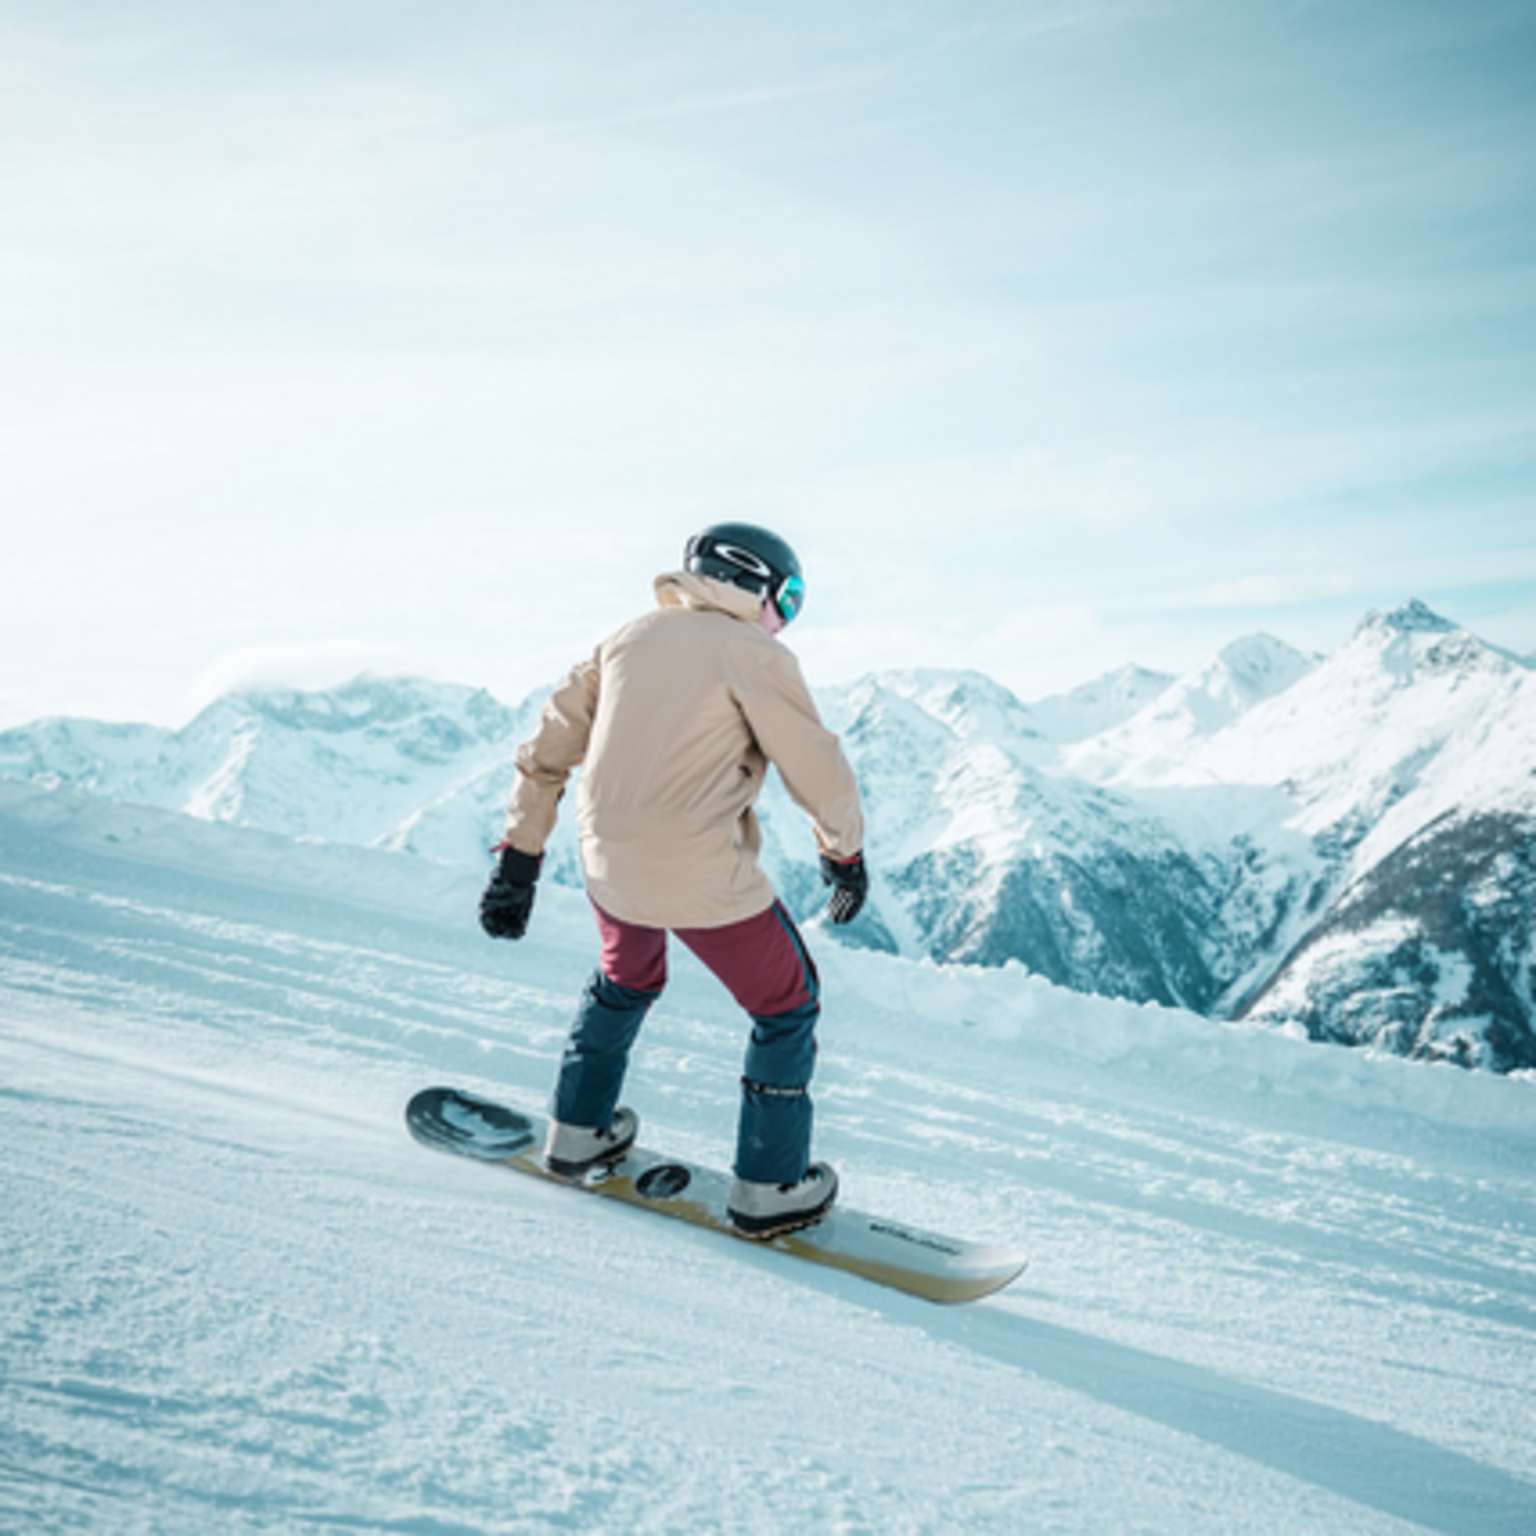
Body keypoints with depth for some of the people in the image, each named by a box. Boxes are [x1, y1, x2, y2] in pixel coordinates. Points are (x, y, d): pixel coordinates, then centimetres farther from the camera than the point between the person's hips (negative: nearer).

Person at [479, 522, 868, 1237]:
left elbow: (545, 751, 13)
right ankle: (769, 1185, 21)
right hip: (706, 876, -6)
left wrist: (520, 856, 17)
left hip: (607, 866, 6)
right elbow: (819, 775, -4)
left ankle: (578, 1130, 43)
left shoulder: (629, 639, 12)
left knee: (626, 979, 34)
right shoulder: (757, 657, -5)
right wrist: (846, 851, 14)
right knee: (787, 1006, 15)